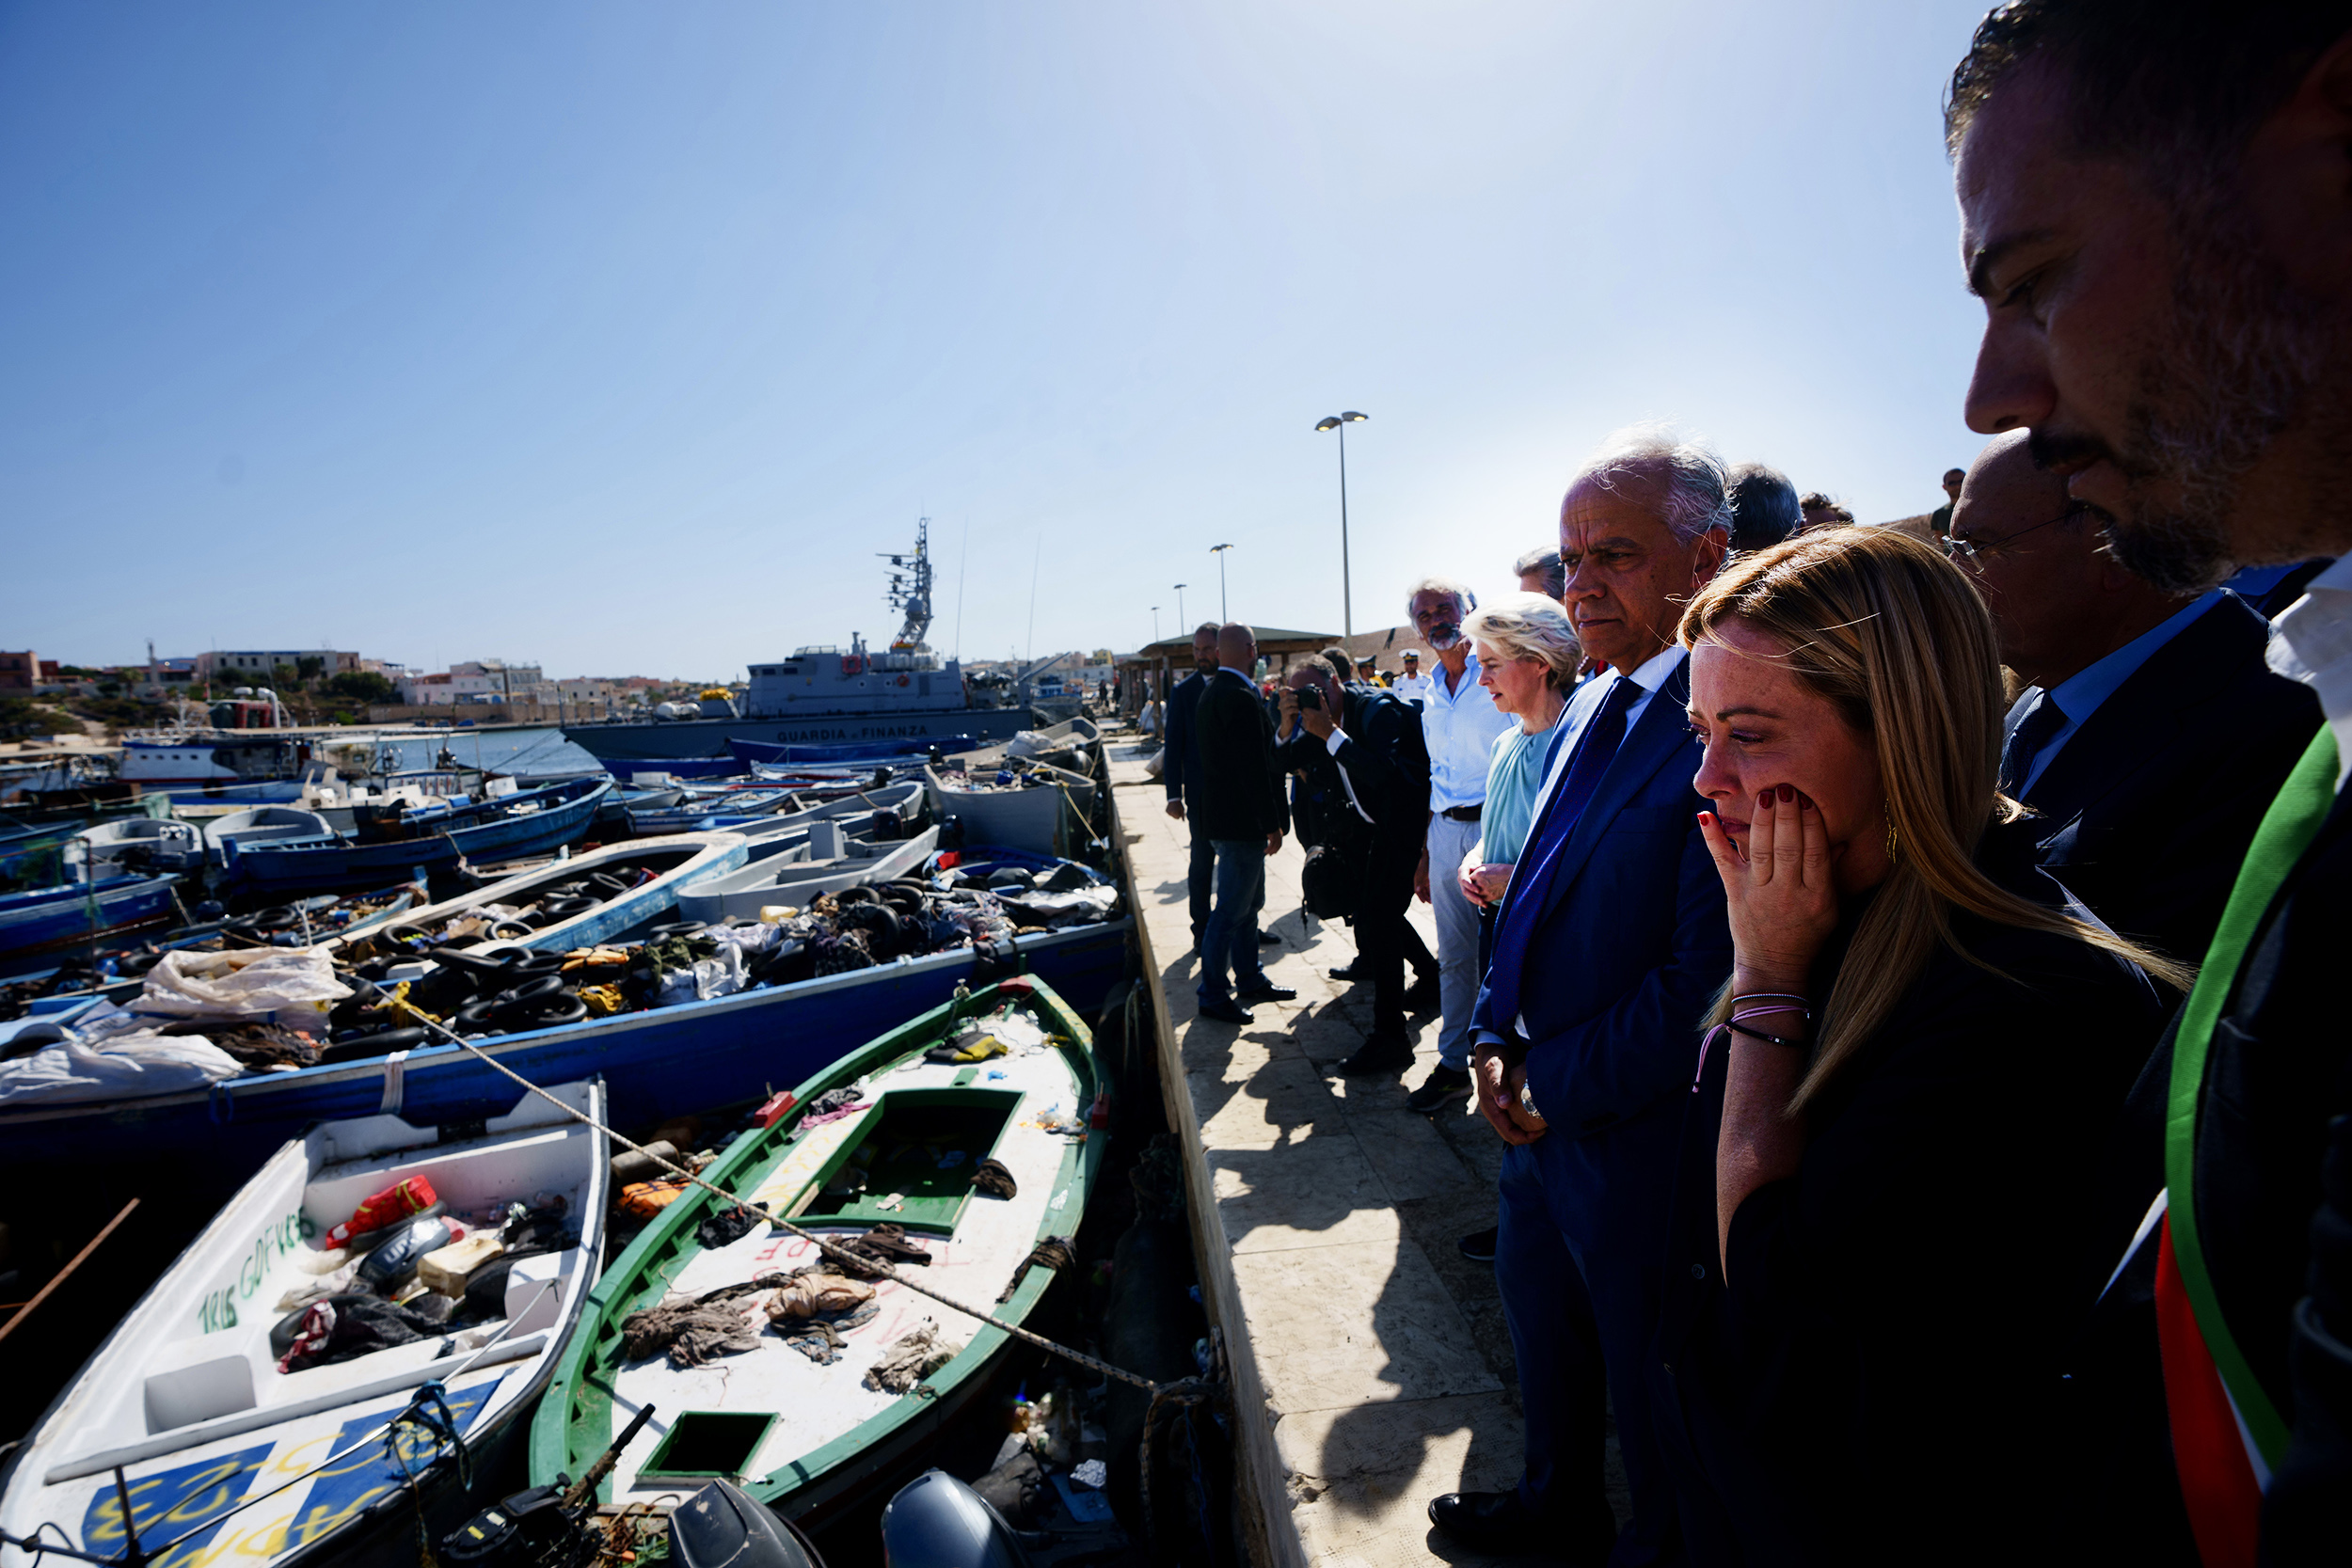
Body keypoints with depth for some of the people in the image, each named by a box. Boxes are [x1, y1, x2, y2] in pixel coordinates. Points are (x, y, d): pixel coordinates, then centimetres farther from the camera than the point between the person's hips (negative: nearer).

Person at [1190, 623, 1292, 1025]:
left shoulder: (1213, 691, 12)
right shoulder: (1241, 697, -20)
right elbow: (1253, 767, -23)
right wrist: (1272, 824, -18)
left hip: (1223, 816, 10)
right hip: (1240, 822, -10)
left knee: (1249, 902, 20)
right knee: (1231, 910, -1)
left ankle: (1250, 979, 32)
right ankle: (1213, 995, 8)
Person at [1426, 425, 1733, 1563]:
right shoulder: (1586, 715, 5)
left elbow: (1703, 977, -26)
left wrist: (1556, 1084, -15)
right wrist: (1497, 1038, 0)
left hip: (1639, 1138, -8)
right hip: (1541, 1111, 9)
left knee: (1646, 1382, 17)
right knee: (1540, 1326, 28)